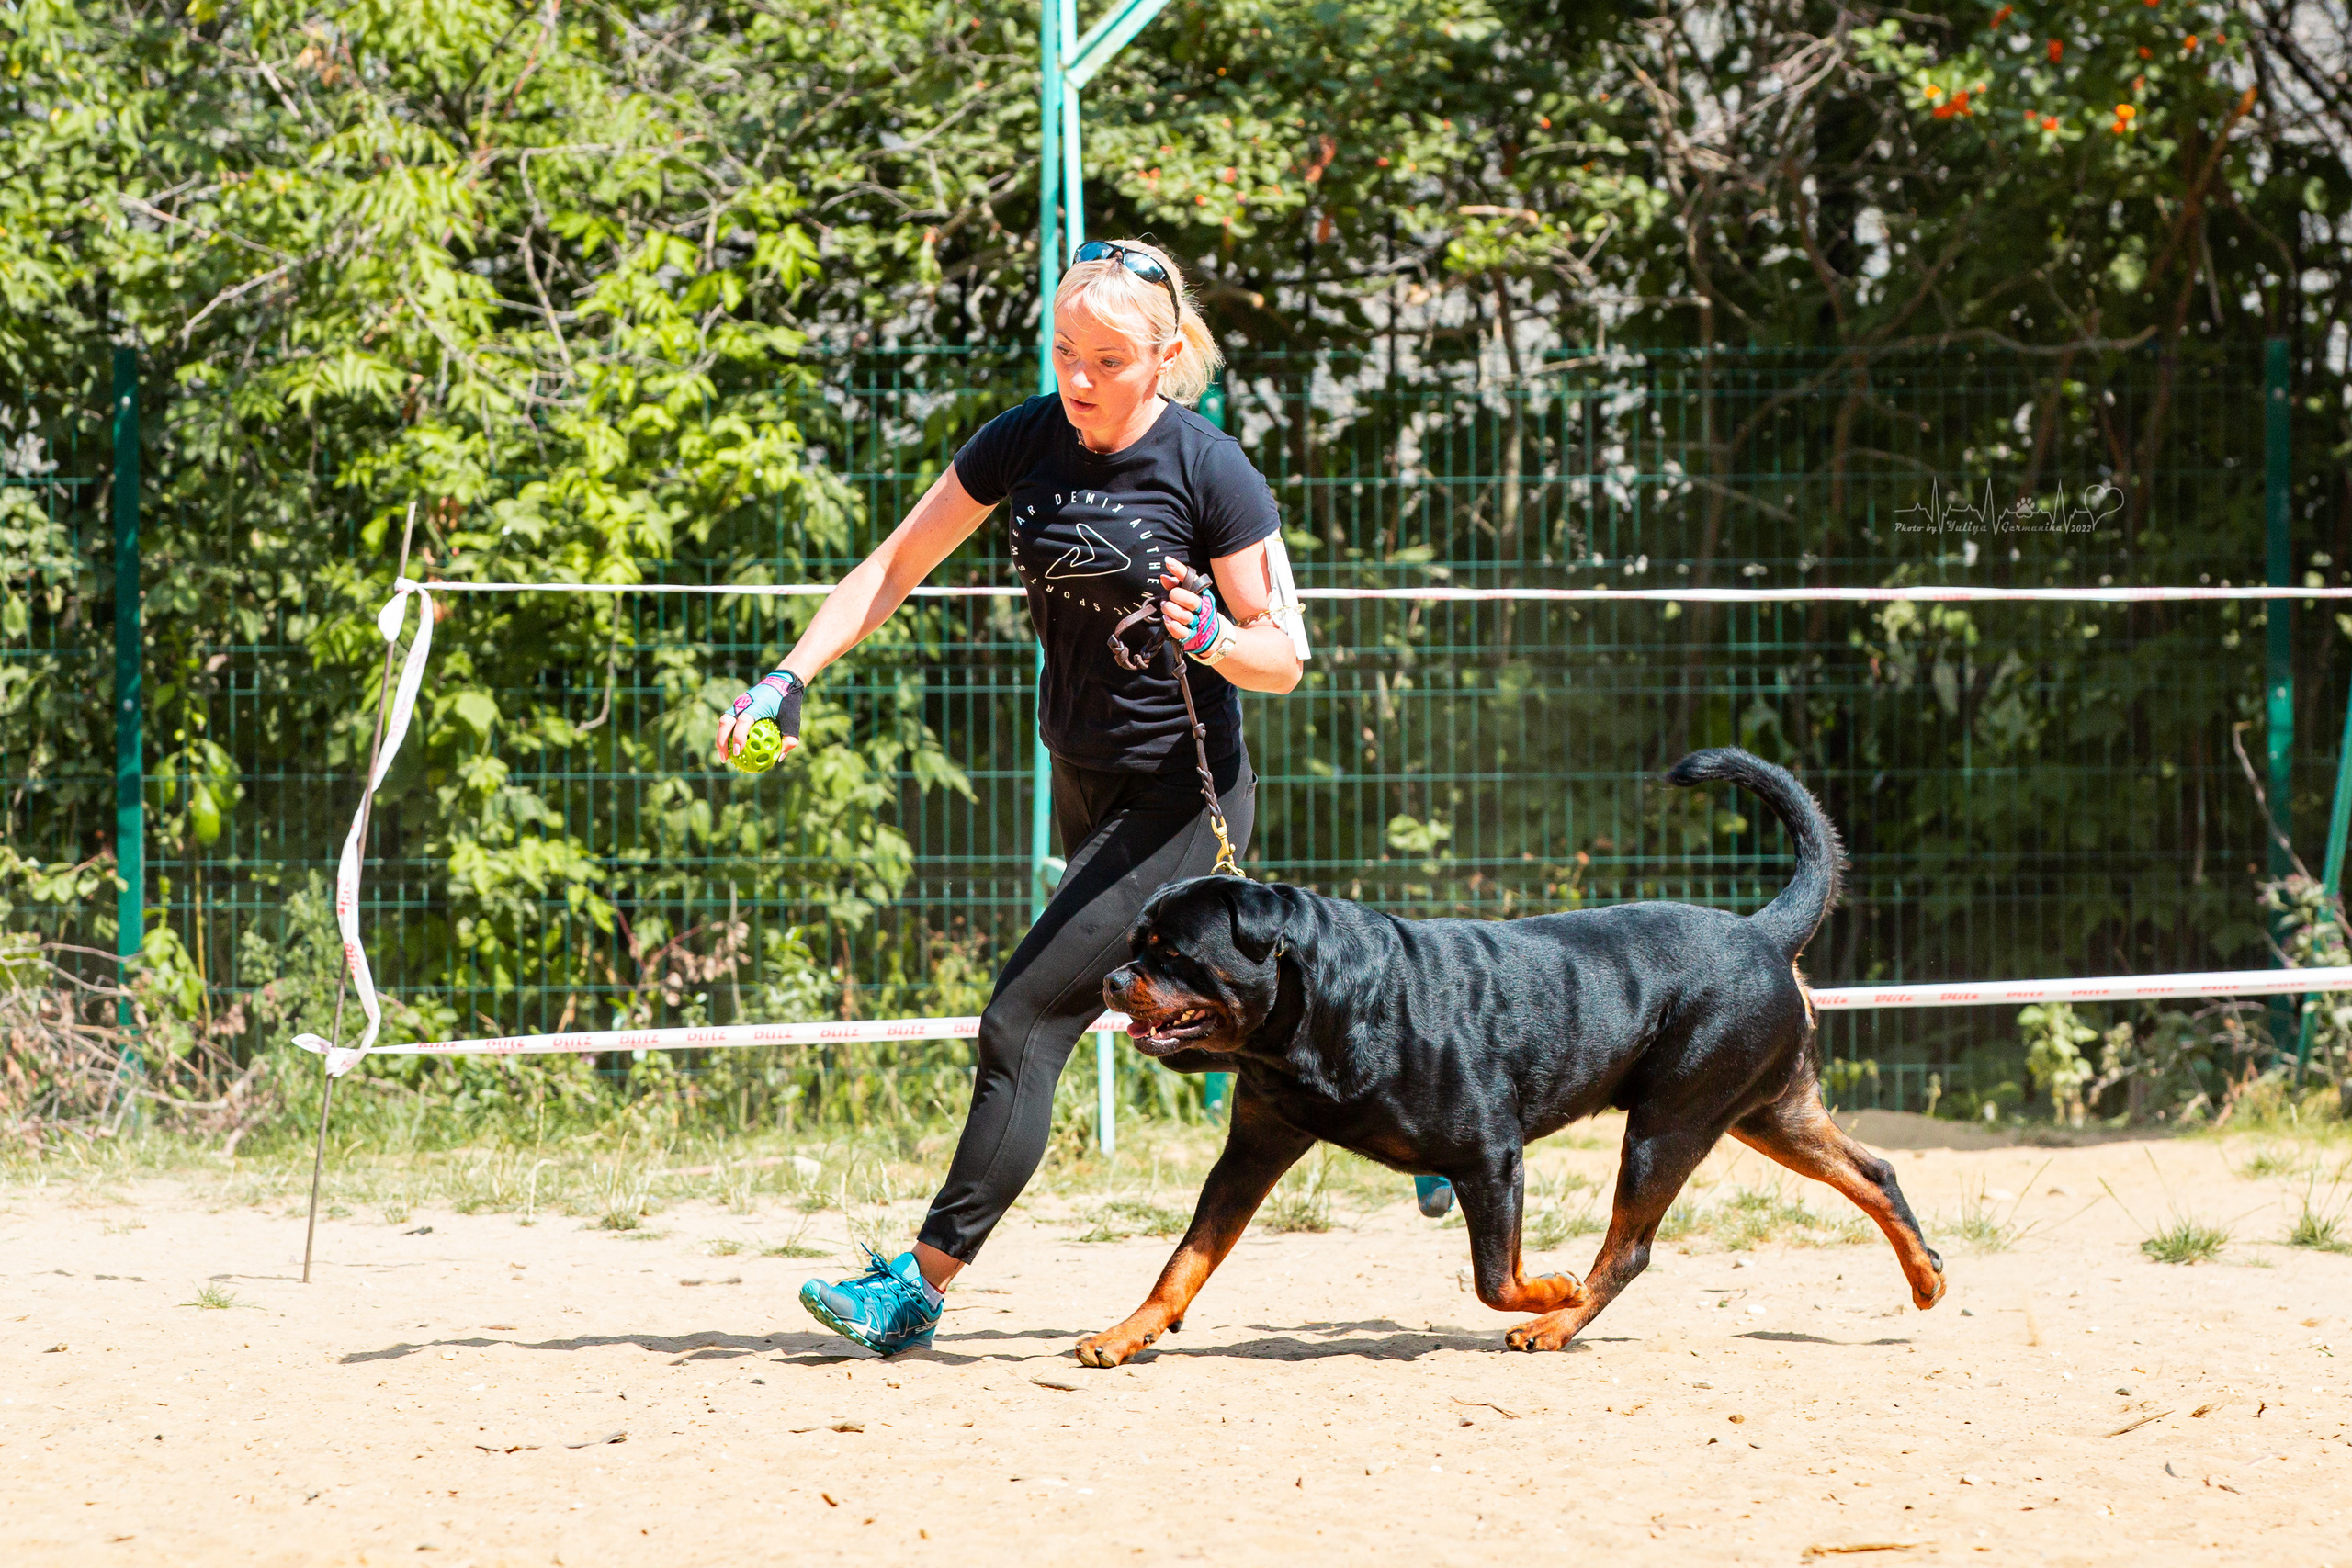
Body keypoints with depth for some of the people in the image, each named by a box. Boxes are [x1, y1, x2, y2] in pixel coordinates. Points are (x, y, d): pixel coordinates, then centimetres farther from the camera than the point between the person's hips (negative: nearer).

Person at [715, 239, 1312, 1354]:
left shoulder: (1210, 474, -17)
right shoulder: (1028, 440, -3)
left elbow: (1284, 658, -12)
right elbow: (896, 566, 6)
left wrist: (1209, 636, -33)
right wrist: (789, 678, -4)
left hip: (1180, 799, -7)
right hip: (1083, 780, 7)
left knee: (1023, 1020, -14)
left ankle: (921, 1284, -13)